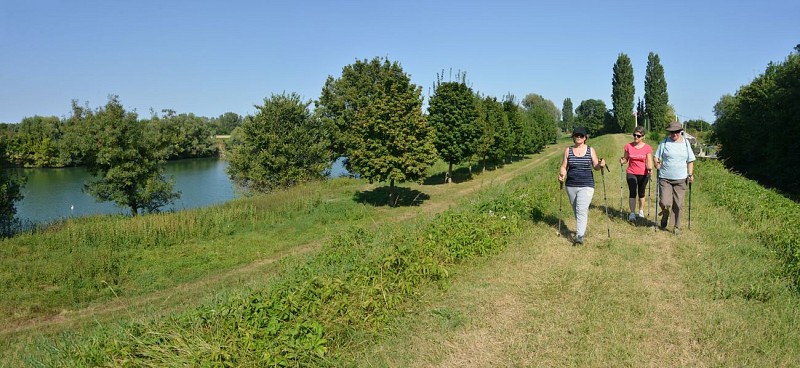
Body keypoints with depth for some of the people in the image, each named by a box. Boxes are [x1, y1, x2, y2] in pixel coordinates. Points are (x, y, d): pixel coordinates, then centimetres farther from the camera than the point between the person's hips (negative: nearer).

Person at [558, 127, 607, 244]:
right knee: (576, 210, 14)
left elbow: (596, 166, 6)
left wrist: (601, 165, -16)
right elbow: (564, 166, 5)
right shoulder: (568, 150, 5)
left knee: (581, 210, -14)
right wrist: (562, 174, -15)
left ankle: (580, 235, -16)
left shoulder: (590, 150, 3)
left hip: (586, 186, -3)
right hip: (571, 186, 3)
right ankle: (582, 228, 36)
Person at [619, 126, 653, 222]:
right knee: (632, 192, -12)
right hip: (631, 173, 0)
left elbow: (649, 162, -5)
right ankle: (632, 213, -9)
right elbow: (625, 159, 5)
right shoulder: (628, 146, -3)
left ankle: (641, 211, 33)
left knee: (641, 193, 14)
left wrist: (650, 167, -26)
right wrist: (622, 161, -17)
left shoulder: (647, 148, -6)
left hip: (643, 174, 0)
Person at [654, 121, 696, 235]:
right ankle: (665, 217, 23)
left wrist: (690, 174, 2)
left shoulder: (686, 143, 8)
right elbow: (656, 158, 6)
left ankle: (677, 227, 16)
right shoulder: (664, 142, 1)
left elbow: (690, 161, 12)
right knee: (665, 203, -9)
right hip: (665, 178, -2)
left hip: (681, 179, 2)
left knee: (678, 205, 3)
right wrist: (658, 167, -12)